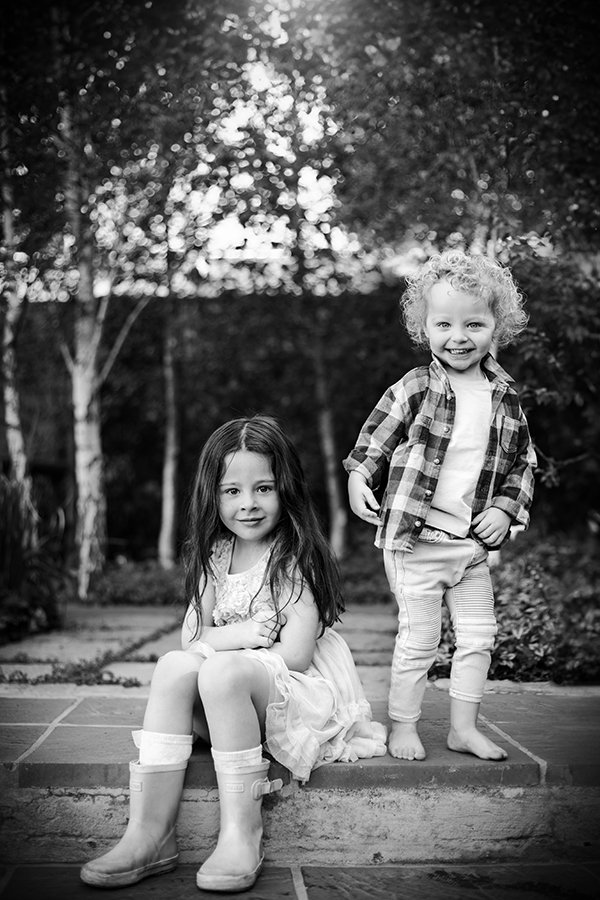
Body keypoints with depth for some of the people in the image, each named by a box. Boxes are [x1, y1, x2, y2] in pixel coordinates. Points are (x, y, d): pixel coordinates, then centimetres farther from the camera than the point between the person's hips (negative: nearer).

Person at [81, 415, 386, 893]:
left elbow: (295, 655, -18)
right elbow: (190, 639, 7)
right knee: (174, 666, -22)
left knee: (222, 671, -33)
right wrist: (236, 634, -15)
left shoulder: (294, 558, -9)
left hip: (304, 697, -6)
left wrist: (213, 647, -10)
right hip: (230, 697, 6)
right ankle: (150, 832, -29)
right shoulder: (216, 556, 10)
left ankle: (242, 835, -28)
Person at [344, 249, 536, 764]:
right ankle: (403, 725, 18)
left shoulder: (505, 397, 3)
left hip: (474, 542, 5)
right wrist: (359, 478, -11)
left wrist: (505, 509, -1)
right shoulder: (415, 388, -9)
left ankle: (464, 726, 25)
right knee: (419, 638, 1)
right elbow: (375, 437, 2)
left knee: (479, 635, 11)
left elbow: (522, 460, 11)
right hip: (415, 538, -5)